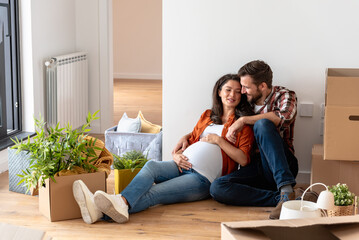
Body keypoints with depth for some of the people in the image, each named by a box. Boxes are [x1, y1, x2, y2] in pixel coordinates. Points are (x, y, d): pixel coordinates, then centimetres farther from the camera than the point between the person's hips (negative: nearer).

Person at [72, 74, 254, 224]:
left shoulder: (243, 124, 9)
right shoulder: (207, 115, 25)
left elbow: (243, 160, -2)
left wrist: (218, 140, -5)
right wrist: (176, 155, 4)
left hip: (203, 177, -4)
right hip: (183, 165, 5)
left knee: (152, 194, -30)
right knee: (151, 166, -32)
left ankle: (101, 212, -54)